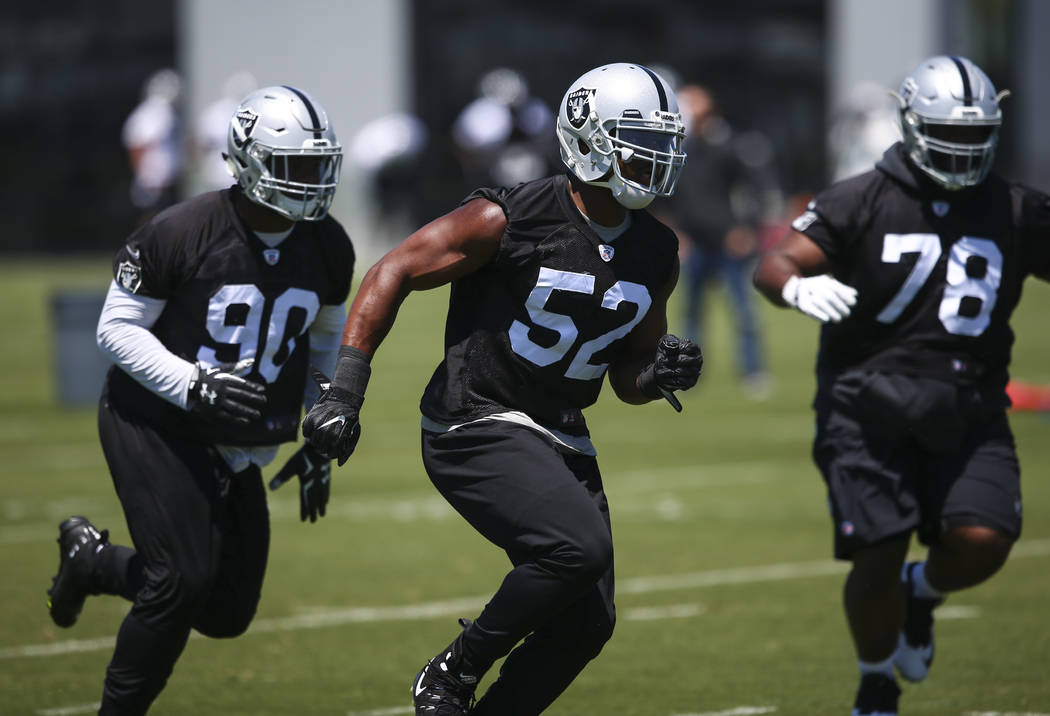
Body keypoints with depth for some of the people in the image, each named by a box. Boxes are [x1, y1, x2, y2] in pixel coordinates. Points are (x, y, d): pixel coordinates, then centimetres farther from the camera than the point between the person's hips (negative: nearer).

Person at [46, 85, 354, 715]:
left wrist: (322, 442, 11)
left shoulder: (327, 249, -3)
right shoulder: (184, 232, -19)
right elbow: (117, 328, -11)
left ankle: (91, 561, 29)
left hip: (240, 445, 6)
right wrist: (193, 385, -25)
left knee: (228, 612, 5)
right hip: (155, 422, -6)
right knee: (183, 581, -19)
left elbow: (327, 339, 15)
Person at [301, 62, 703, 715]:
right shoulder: (512, 219, -14)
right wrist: (345, 391, -17)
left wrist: (658, 373, -7)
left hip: (561, 440, 8)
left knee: (587, 623, 3)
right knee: (579, 548, -27)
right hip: (477, 427, -8)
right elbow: (394, 274, -10)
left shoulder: (655, 256, 6)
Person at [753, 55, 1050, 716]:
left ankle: (923, 591, 21)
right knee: (878, 556, -9)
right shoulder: (862, 201, -2)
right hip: (870, 405, -2)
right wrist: (798, 286, -31)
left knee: (983, 541, -17)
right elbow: (774, 264, -8)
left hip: (968, 408, 3)